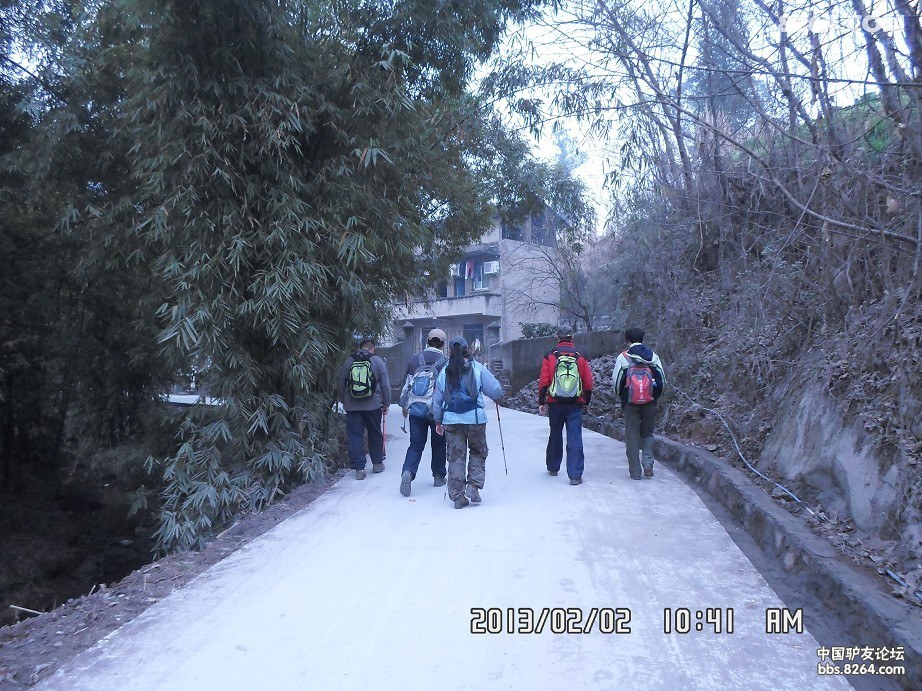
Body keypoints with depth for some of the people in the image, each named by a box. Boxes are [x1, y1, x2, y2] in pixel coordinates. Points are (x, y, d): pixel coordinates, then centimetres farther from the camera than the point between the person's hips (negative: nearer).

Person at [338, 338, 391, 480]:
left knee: (355, 436, 4)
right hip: (373, 405, 0)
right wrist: (386, 404, 9)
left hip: (352, 406, 1)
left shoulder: (348, 361, 4)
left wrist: (344, 401, 21)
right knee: (375, 433, 15)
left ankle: (359, 468, 1)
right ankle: (377, 463, 26)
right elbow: (385, 384, 0)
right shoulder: (378, 361, -1)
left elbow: (341, 384, 9)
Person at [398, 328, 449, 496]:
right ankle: (438, 476, 23)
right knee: (438, 443, 15)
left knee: (416, 444, 6)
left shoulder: (415, 360, 4)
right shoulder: (446, 362, -5)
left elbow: (407, 384, 8)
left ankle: (408, 472, -15)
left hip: (415, 409, 2)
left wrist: (404, 405, 18)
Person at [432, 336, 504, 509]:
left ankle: (457, 496, 10)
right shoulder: (477, 368, -3)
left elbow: (437, 399, 10)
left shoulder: (444, 372, 5)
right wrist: (497, 396, 19)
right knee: (478, 452, 17)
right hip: (475, 418, -2)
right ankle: (473, 486, 4)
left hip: (451, 420, 2)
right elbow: (496, 390, -5)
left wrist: (438, 421, 21)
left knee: (456, 457, 8)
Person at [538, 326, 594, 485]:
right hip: (575, 405, -1)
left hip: (555, 404, 1)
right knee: (575, 438, -1)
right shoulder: (580, 357, 1)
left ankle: (553, 468, 31)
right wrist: (586, 401, 15)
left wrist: (542, 402, 2)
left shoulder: (550, 357, -2)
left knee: (555, 435, 17)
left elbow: (543, 382, -4)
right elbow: (588, 383, 4)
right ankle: (575, 475, -6)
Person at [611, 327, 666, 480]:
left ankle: (635, 472, 8)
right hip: (650, 403, 2)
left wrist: (622, 396, 16)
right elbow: (662, 380, 6)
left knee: (632, 436, 6)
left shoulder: (623, 357, -5)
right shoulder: (653, 356, 3)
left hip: (631, 404, -2)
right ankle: (648, 461, -2)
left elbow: (616, 381, -2)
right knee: (647, 433, 19)